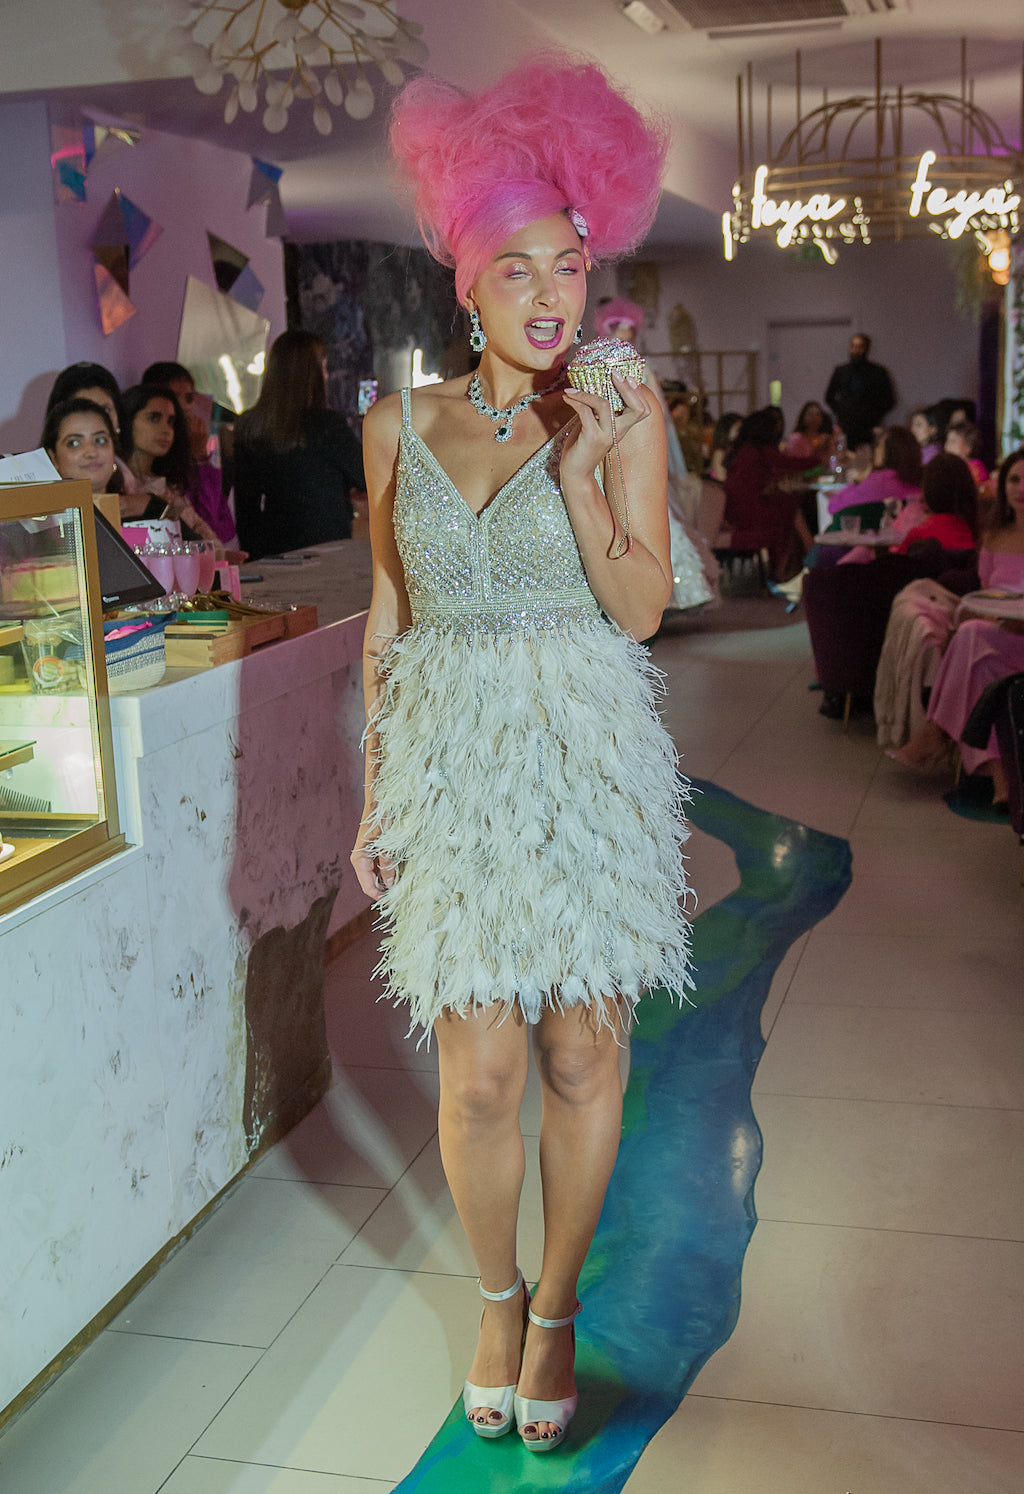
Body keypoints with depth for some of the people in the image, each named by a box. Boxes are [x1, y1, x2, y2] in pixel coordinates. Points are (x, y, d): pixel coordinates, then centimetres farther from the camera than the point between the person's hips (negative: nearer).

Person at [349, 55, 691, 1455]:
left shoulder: (624, 414, 0)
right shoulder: (400, 423, 6)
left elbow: (642, 610, -5)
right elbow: (387, 619, 10)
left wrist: (580, 471, -18)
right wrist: (375, 795, 8)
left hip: (587, 759, -1)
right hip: (449, 757, 1)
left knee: (583, 1049, 5)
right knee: (481, 1068, 0)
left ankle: (557, 1309, 28)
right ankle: (497, 1298, 28)